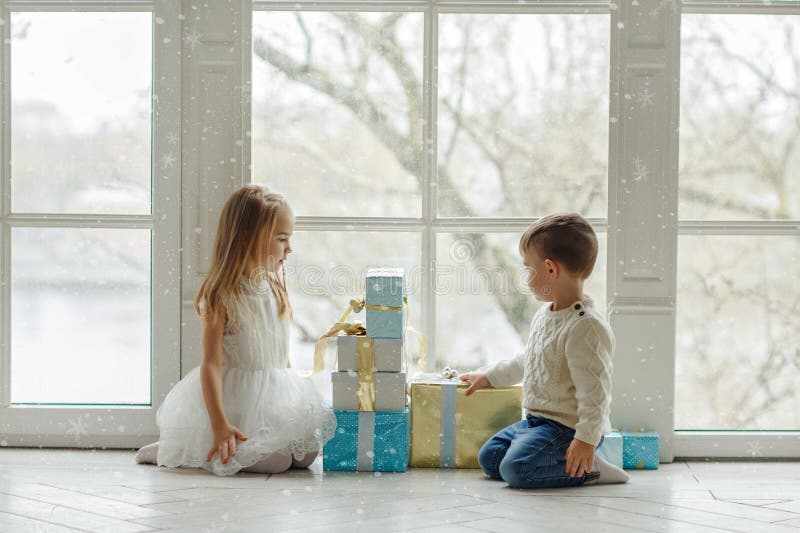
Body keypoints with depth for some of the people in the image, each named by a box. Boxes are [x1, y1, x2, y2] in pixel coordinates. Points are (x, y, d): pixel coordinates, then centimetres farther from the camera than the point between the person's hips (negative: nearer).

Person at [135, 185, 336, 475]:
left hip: (275, 397, 8)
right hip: (236, 401, -8)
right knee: (275, 461, -20)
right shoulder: (221, 296, -15)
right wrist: (219, 425, -27)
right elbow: (211, 364, -19)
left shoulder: (274, 289, 9)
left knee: (306, 454, -5)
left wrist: (298, 401, 16)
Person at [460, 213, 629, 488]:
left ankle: (588, 469, -9)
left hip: (567, 426, -10)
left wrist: (586, 439, -28)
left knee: (516, 468, -26)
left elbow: (595, 391, -25)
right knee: (489, 457, 10)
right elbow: (527, 361, 28)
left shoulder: (586, 326, -23)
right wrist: (489, 377, 37)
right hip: (536, 421, 10)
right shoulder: (544, 315, 10)